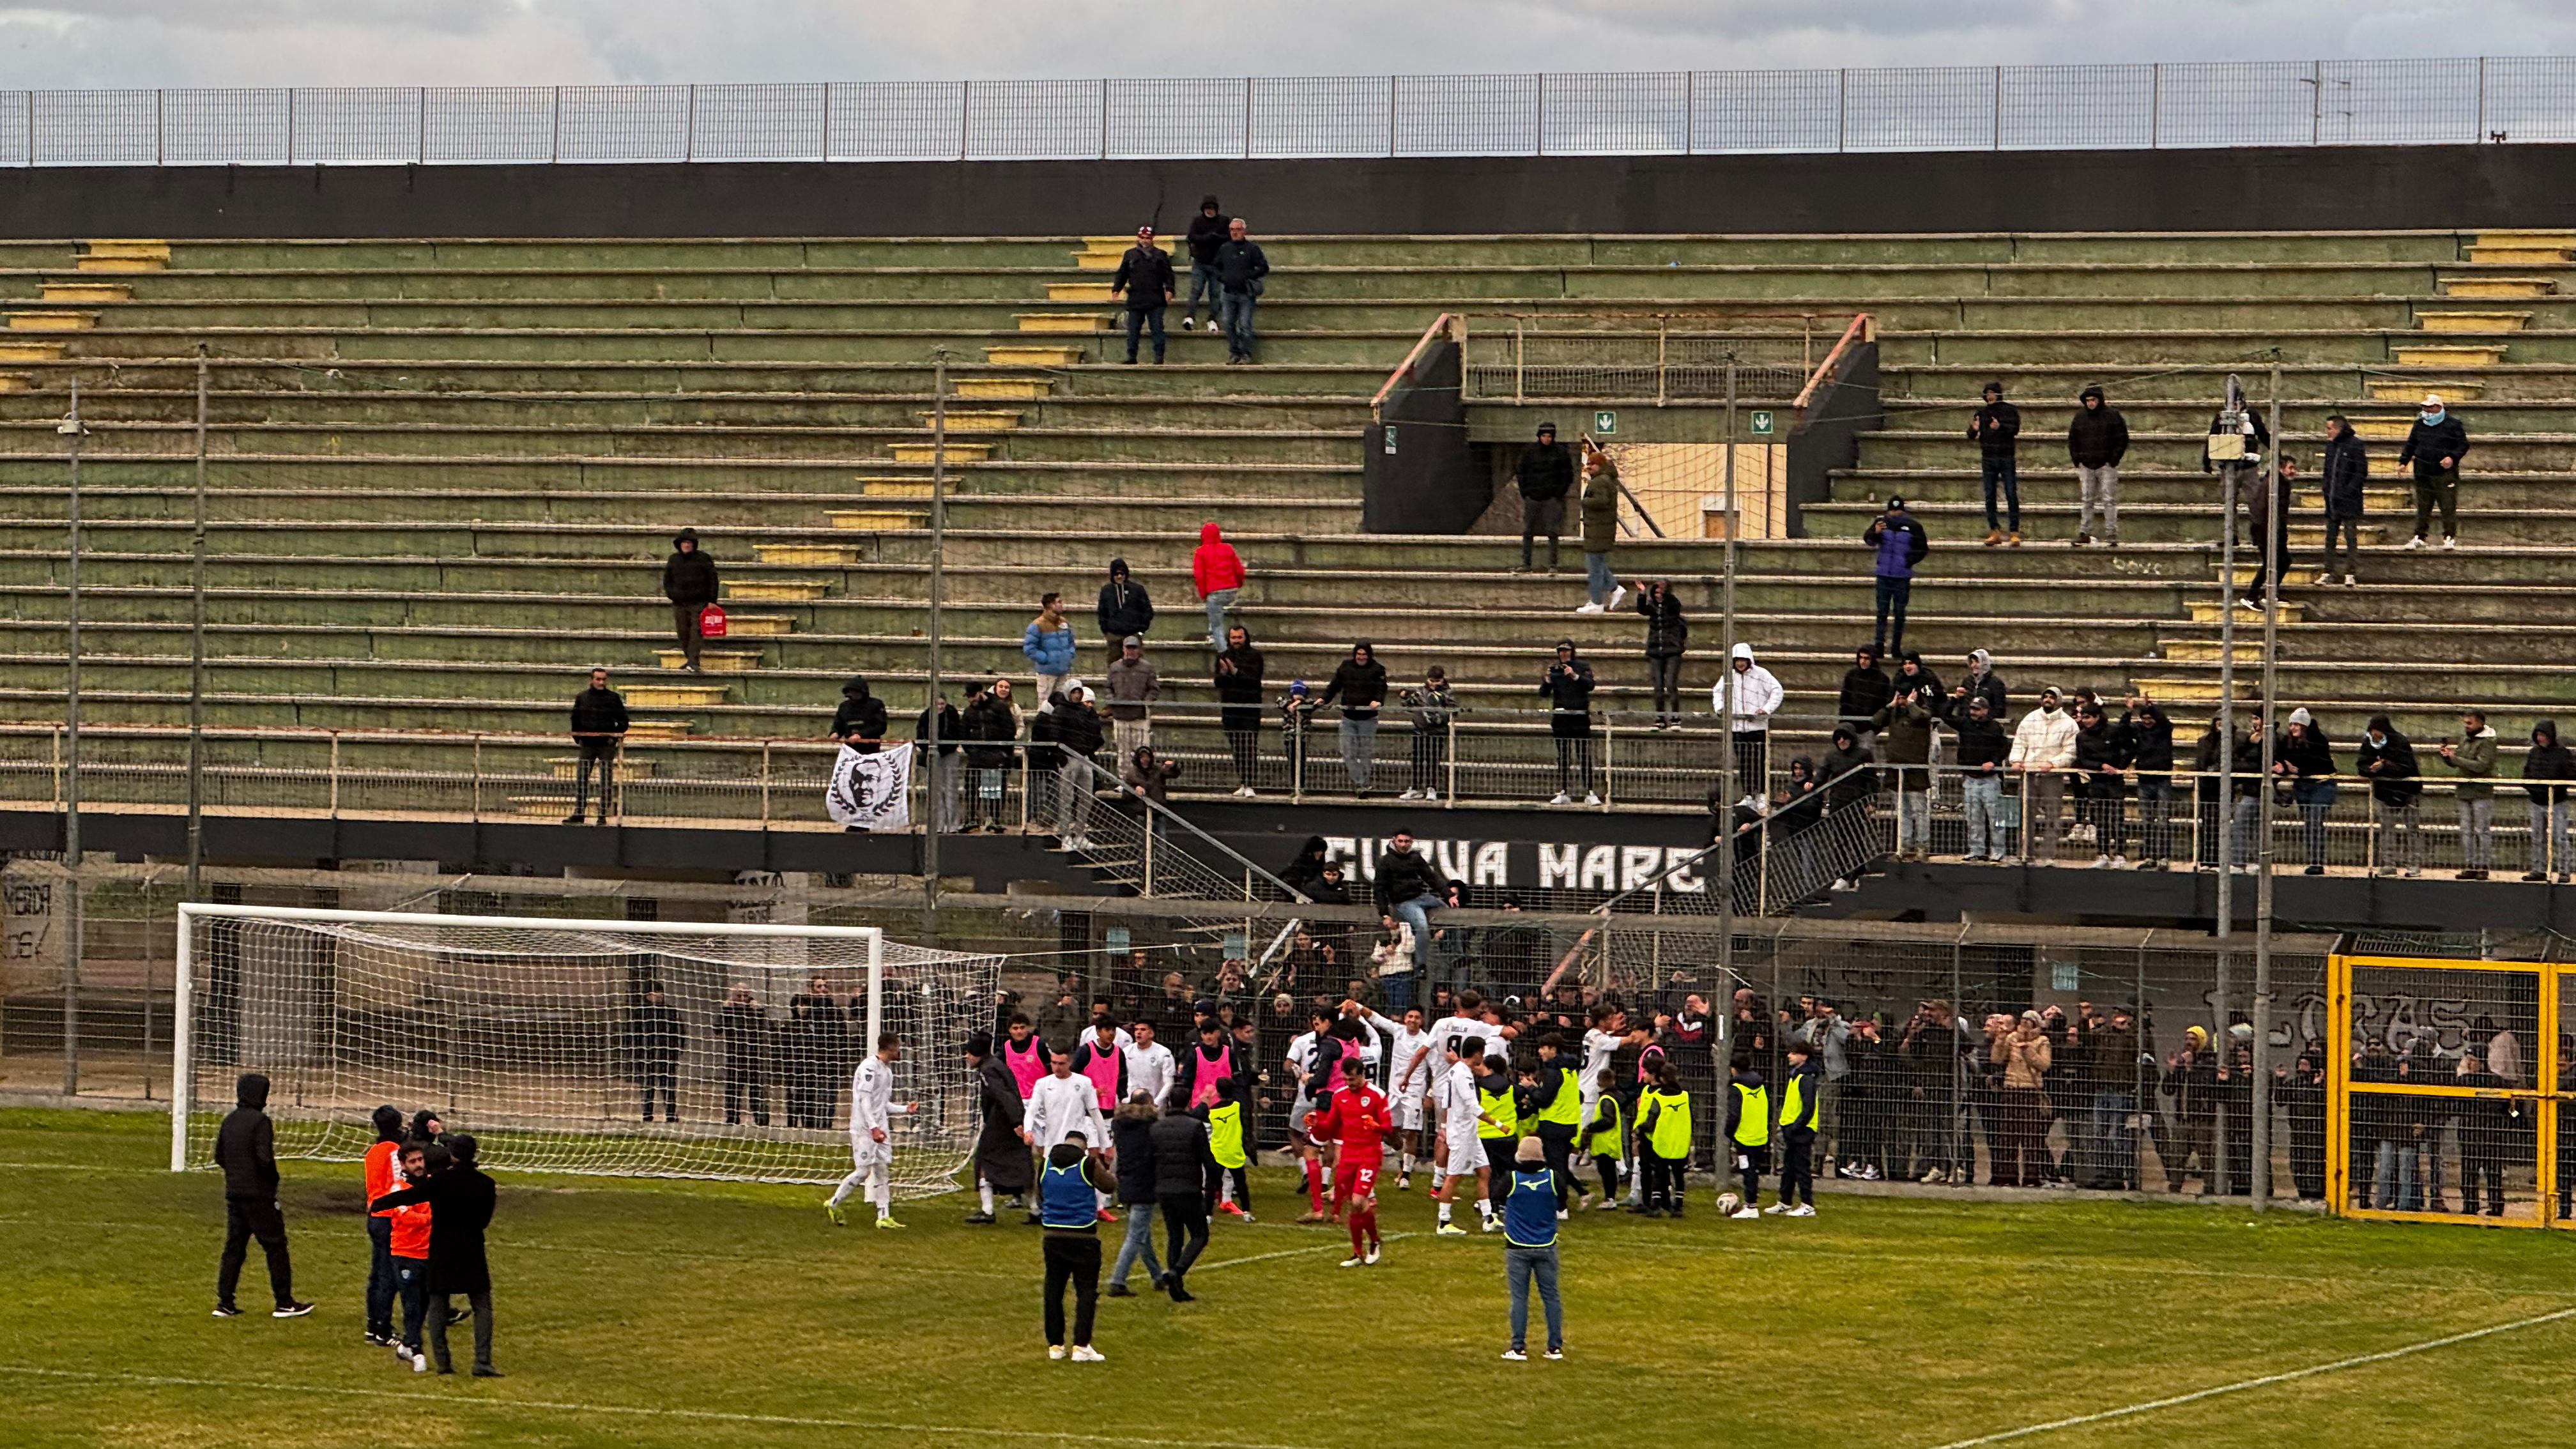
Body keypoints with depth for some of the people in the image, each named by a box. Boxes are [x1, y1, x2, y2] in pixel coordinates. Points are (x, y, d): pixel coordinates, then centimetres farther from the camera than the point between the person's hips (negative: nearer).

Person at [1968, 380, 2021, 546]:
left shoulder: (2009, 410, 0)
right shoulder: (1981, 413, 10)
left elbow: (2015, 429, -13)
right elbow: (1972, 437, 8)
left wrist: (2000, 427, -31)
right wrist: (1974, 430, -15)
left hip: (2006, 457, -4)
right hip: (1988, 458, 4)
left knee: (2011, 495, -5)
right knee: (1989, 497, 4)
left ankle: (2015, 533, -4)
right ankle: (1994, 531, 11)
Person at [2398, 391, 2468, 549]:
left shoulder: (2452, 425, -2)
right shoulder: (2420, 425, 11)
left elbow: (2463, 446, -1)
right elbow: (2410, 445, 20)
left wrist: (2453, 458, -16)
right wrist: (2403, 461, 9)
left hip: (2446, 473, -4)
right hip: (2423, 474, 4)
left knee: (2448, 506, -4)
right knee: (2422, 507, 8)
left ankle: (2450, 537, 3)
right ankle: (2419, 537, 14)